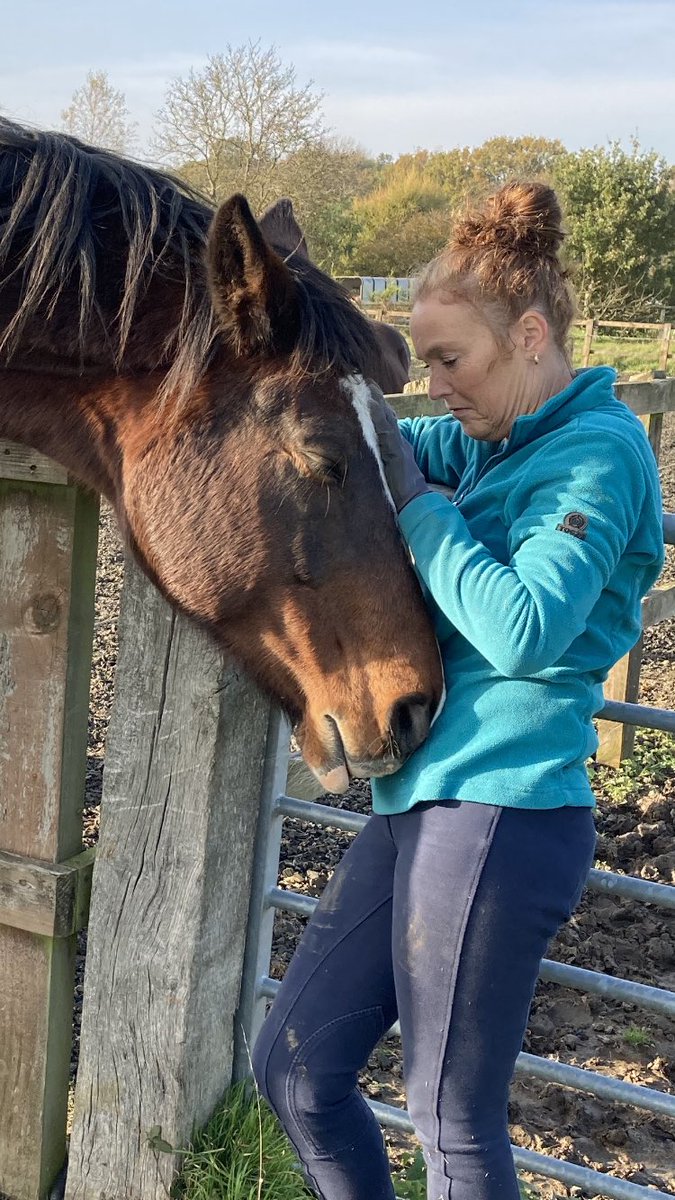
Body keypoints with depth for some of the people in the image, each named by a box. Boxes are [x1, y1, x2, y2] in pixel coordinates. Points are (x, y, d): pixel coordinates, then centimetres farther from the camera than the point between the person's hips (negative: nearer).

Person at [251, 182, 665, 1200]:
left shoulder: (598, 451, -12)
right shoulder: (499, 440, 13)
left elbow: (522, 630, -24)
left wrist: (416, 499, -16)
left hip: (496, 815, -9)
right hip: (425, 799, 9)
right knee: (295, 1068, 14)